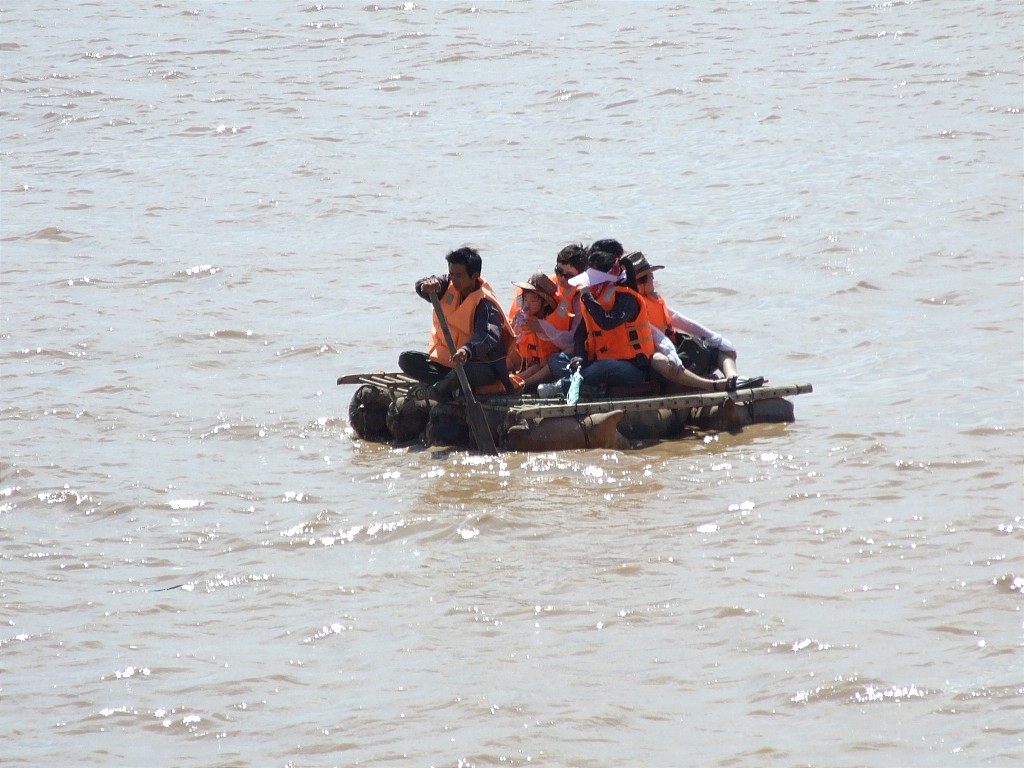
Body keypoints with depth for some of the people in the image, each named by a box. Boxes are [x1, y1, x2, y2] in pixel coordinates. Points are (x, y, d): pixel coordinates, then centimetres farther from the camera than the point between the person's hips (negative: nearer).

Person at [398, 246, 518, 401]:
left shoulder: (485, 303, -20)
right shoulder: (449, 287, 2)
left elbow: (488, 336, -37)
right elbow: (422, 286, -13)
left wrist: (466, 350, -58)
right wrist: (427, 285, -40)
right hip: (445, 360, 7)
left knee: (466, 369, -43)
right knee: (406, 360, -10)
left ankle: (438, 389, -14)